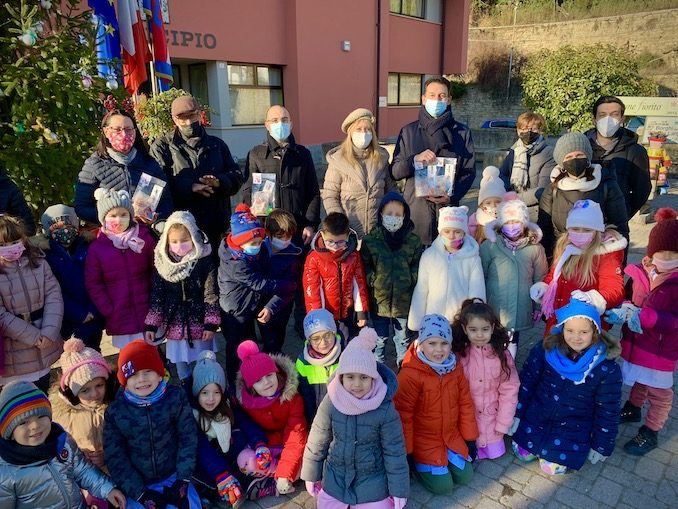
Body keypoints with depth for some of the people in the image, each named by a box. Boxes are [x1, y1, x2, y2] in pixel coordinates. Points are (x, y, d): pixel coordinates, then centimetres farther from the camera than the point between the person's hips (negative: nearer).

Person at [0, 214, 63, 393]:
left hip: (44, 346, 4)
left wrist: (48, 332, -17)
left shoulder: (38, 262, 0)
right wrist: (34, 337, -15)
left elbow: (54, 296, -5)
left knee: (43, 391, 20)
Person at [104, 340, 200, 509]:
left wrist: (182, 480, -8)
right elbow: (115, 457, -6)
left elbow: (188, 438, -5)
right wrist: (140, 492, -10)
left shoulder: (175, 398, -12)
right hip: (137, 484, 0)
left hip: (173, 476, 0)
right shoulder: (115, 411, -11)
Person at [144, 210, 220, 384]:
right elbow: (156, 296, 1)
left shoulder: (205, 262, -13)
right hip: (174, 325, 3)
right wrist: (150, 325, -1)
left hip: (199, 324, -3)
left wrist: (211, 324, -10)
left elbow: (211, 295, -9)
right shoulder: (162, 263, -4)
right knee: (181, 365, 17)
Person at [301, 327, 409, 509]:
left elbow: (394, 452, -12)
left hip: (373, 482, -2)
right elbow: (317, 442, -3)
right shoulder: (330, 402, -17)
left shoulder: (385, 409, -22)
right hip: (335, 479, 2)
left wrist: (398, 490, -5)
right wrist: (311, 475, 5)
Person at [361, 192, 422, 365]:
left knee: (402, 337, 19)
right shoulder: (370, 240, -7)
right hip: (379, 297, -1)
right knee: (379, 337, 16)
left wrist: (411, 281, -10)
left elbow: (417, 266, 2)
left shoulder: (413, 240, -4)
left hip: (404, 298, 1)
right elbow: (365, 265, -2)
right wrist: (373, 280, -13)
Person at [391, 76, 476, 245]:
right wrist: (415, 159, -14)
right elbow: (394, 172, 5)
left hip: (448, 207, 1)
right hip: (415, 207, 0)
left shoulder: (462, 132, 10)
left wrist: (452, 195, -10)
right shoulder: (408, 132, 9)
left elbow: (470, 171, 7)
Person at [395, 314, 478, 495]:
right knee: (443, 485, -6)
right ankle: (417, 463, 17)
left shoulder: (456, 368, -6)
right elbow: (403, 414, -20)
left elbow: (465, 403, 3)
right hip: (424, 441, -5)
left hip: (452, 436, 6)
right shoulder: (410, 375, -26)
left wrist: (470, 437, 5)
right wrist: (406, 452, -13)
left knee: (464, 477, 6)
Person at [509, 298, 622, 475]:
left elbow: (607, 410, -7)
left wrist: (601, 445, -1)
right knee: (523, 454, 1)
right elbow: (527, 381, -4)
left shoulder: (607, 368, -18)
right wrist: (516, 413, -2)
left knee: (553, 467, -9)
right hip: (537, 416, 2)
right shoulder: (546, 349, -16)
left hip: (573, 427, -2)